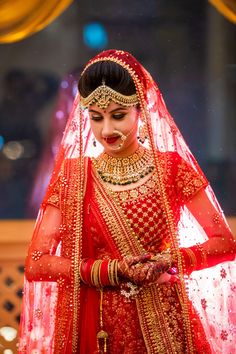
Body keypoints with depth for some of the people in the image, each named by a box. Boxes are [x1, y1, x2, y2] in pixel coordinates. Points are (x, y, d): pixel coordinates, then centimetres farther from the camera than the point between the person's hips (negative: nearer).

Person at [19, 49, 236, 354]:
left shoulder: (172, 167, -2)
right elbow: (36, 264, -7)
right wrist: (113, 270, -16)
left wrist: (169, 260, -18)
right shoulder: (73, 175, -2)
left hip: (166, 324, 0)